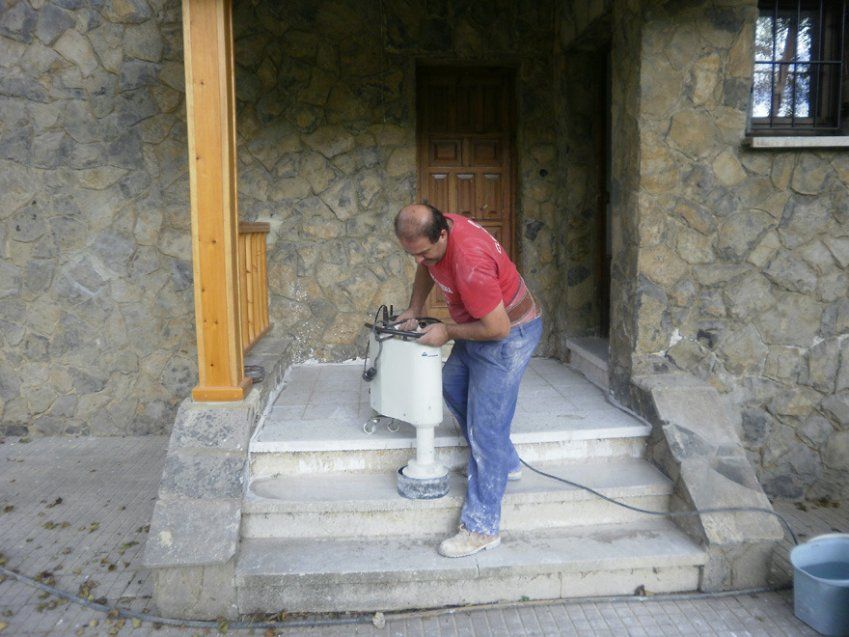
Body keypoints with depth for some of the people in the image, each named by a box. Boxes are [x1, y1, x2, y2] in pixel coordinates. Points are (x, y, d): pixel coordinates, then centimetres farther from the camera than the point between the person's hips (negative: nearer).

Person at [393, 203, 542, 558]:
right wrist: (415, 309, 5)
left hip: (509, 334, -10)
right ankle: (506, 464, 37)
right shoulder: (429, 235, -8)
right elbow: (425, 268, 16)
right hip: (480, 325, 10)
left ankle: (481, 528, 1)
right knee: (453, 386, 23)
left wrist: (448, 332, -18)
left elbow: (498, 328, -30)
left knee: (485, 428, -9)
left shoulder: (469, 262, -36)